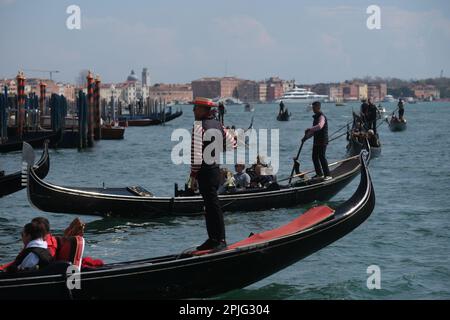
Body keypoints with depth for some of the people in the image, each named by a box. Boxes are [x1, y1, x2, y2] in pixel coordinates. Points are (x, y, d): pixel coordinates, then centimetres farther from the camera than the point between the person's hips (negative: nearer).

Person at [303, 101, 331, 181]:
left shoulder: (321, 117, -14)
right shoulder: (316, 117, 17)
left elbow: (319, 126, -34)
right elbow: (314, 130, 24)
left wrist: (309, 129, -32)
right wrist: (307, 136, 16)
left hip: (322, 141, -10)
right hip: (316, 141, 10)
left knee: (322, 157, -11)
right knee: (315, 157, 12)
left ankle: (327, 175, -8)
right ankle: (319, 173, 22)